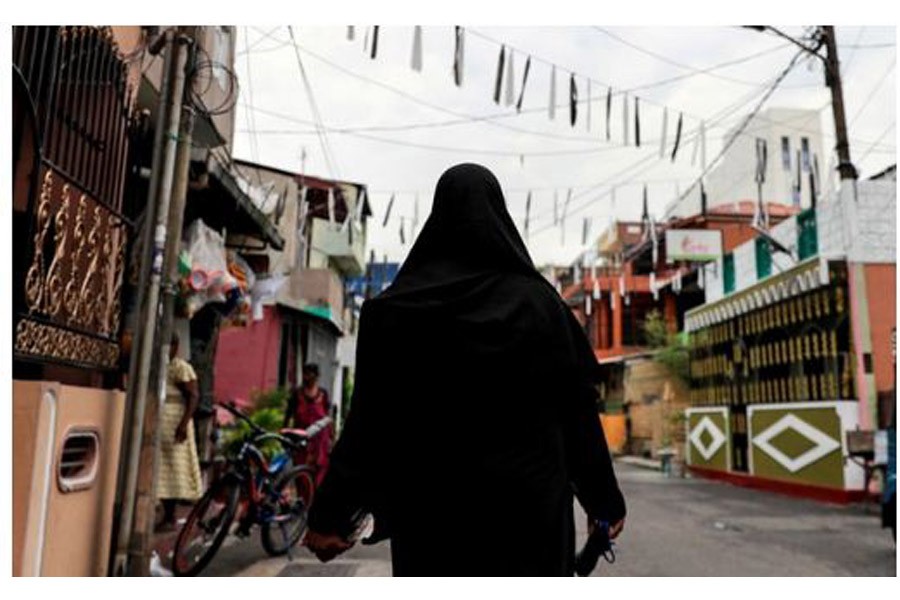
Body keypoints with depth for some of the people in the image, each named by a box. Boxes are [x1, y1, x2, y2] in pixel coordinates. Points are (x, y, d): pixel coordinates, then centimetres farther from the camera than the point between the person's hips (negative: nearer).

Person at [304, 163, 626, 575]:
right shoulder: (539, 300, -3)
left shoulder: (393, 306, -1)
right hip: (527, 503, -1)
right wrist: (605, 501, 9)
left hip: (430, 507, 1)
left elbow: (370, 417, -4)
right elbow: (578, 409, -1)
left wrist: (332, 512, 2)